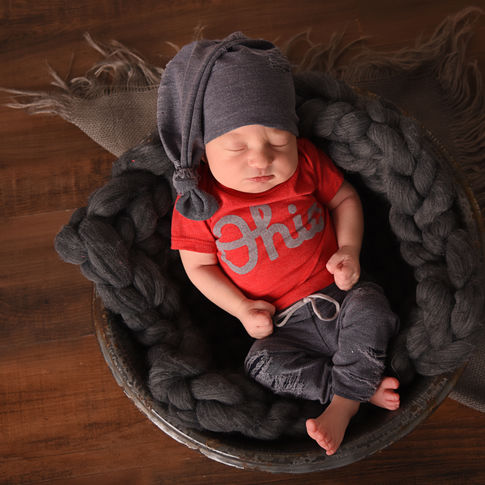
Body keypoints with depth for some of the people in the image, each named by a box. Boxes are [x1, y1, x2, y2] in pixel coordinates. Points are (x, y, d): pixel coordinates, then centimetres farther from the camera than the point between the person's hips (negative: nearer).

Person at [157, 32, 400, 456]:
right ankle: (363, 386, -14)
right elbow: (198, 265, -1)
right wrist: (242, 310, -10)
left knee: (370, 306, -27)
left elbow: (345, 198, 8)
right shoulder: (197, 200, -11)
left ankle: (344, 403, -15)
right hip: (287, 324, 0)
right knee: (264, 363, -23)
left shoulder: (306, 161, -7)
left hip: (339, 295, 1)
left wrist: (349, 250, -8)